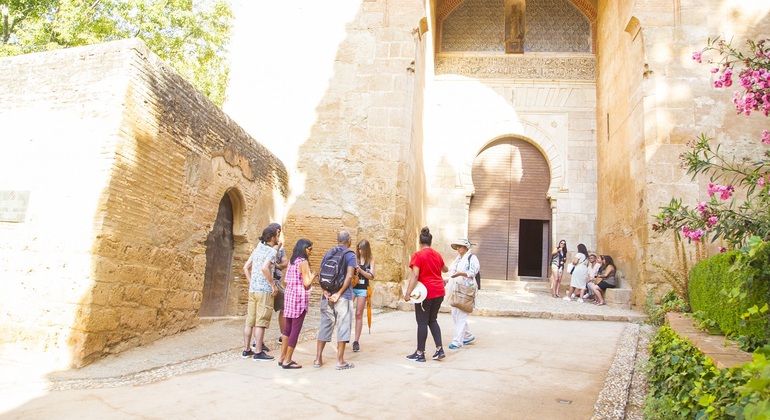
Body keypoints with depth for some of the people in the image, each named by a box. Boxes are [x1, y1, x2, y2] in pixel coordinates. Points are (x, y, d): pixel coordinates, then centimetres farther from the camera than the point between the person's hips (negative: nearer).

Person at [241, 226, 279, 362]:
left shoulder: (258, 248, 14)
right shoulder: (271, 251, -10)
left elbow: (246, 267, 15)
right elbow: (264, 268, -25)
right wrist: (273, 285, -17)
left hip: (252, 289, 8)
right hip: (264, 290, -8)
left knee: (250, 321, 12)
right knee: (260, 322, -3)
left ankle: (246, 350, 20)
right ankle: (258, 353, 2)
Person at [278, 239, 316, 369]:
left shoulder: (292, 261, 12)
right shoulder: (304, 262, -12)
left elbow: (286, 280, 13)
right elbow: (306, 283, -16)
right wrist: (313, 274, 2)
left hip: (289, 295, 9)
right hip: (300, 297, -8)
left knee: (288, 327, 15)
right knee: (296, 329, -2)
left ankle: (283, 357, 21)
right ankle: (287, 361, 3)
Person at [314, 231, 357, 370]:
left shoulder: (329, 253, 12)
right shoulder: (350, 255, -3)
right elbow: (349, 276, -14)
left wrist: (325, 291, -4)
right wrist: (339, 294, -14)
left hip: (327, 295, 5)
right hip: (343, 296, -5)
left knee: (325, 325, 13)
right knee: (343, 326, 2)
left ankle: (318, 358, 16)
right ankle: (340, 361, 5)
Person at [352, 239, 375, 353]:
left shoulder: (370, 260, 2)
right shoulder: (353, 258, -1)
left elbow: (372, 276, -4)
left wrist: (361, 270, -18)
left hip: (363, 289, 1)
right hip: (351, 287, 0)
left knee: (359, 314, 5)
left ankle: (356, 341, 11)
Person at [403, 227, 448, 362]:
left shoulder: (418, 255, -11)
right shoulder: (437, 254, 9)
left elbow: (415, 275, -20)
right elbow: (445, 269, 27)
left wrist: (408, 293, -20)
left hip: (425, 293, -6)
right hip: (439, 292, 6)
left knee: (422, 323, 2)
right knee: (432, 320, 17)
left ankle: (420, 353, 9)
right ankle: (440, 349, 11)